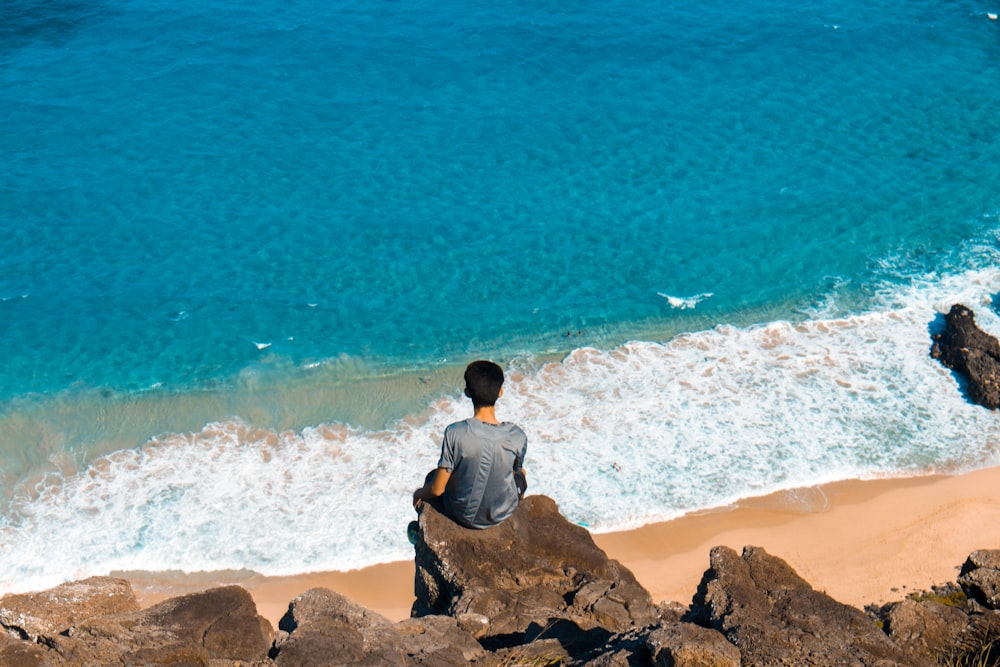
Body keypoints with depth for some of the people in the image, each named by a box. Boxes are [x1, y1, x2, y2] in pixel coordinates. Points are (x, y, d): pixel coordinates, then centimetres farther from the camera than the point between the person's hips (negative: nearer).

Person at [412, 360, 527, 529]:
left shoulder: (455, 433, -28)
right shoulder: (517, 436, -23)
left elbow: (437, 489, -20)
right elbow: (515, 471, -2)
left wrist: (419, 494, 3)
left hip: (463, 514, -1)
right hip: (502, 514, 1)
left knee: (432, 476, 30)